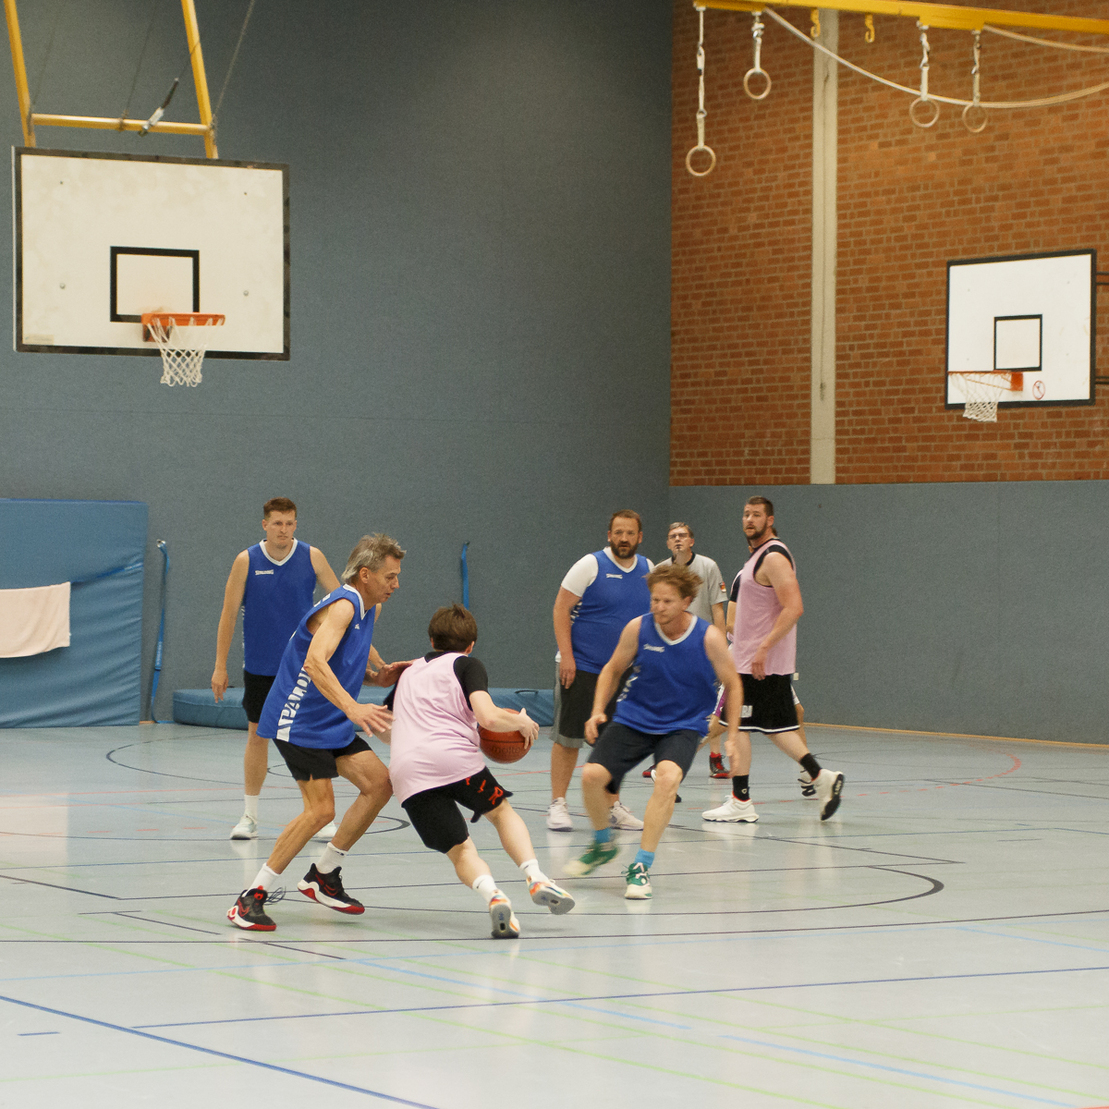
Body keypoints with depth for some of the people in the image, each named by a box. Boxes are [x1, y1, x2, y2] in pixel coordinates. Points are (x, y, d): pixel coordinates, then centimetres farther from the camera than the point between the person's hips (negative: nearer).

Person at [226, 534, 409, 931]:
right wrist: (352, 707, -48)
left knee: (379, 783, 4)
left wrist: (377, 677, 6)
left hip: (330, 721, 10)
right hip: (299, 721, -10)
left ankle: (322, 876, 16)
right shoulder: (342, 606, -20)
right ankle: (252, 897, -11)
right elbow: (315, 662, -36)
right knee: (320, 809, -17)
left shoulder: (368, 609, 12)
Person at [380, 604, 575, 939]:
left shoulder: (409, 673, 29)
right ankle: (536, 878, 3)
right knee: (502, 811, 23)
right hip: (455, 757, -3)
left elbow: (382, 729, 38)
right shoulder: (466, 665, 12)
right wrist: (522, 722, 14)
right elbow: (489, 717, -5)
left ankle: (492, 894, -26)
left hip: (405, 772, 3)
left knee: (459, 851, 5)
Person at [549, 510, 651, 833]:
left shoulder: (648, 571, 7)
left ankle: (613, 807, 17)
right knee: (568, 737, -3)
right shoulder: (590, 565, -9)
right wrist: (566, 655, -16)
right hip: (581, 669, -5)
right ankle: (557, 805, 4)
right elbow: (561, 609, -9)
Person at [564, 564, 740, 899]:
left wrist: (732, 738, -3)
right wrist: (598, 712, -4)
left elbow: (732, 685, 1)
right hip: (634, 719, 2)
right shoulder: (638, 628, -9)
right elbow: (613, 669, 8)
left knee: (668, 777, -33)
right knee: (591, 775, -18)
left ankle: (641, 867, -24)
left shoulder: (709, 638, -13)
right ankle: (603, 844, 14)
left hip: (684, 725, -2)